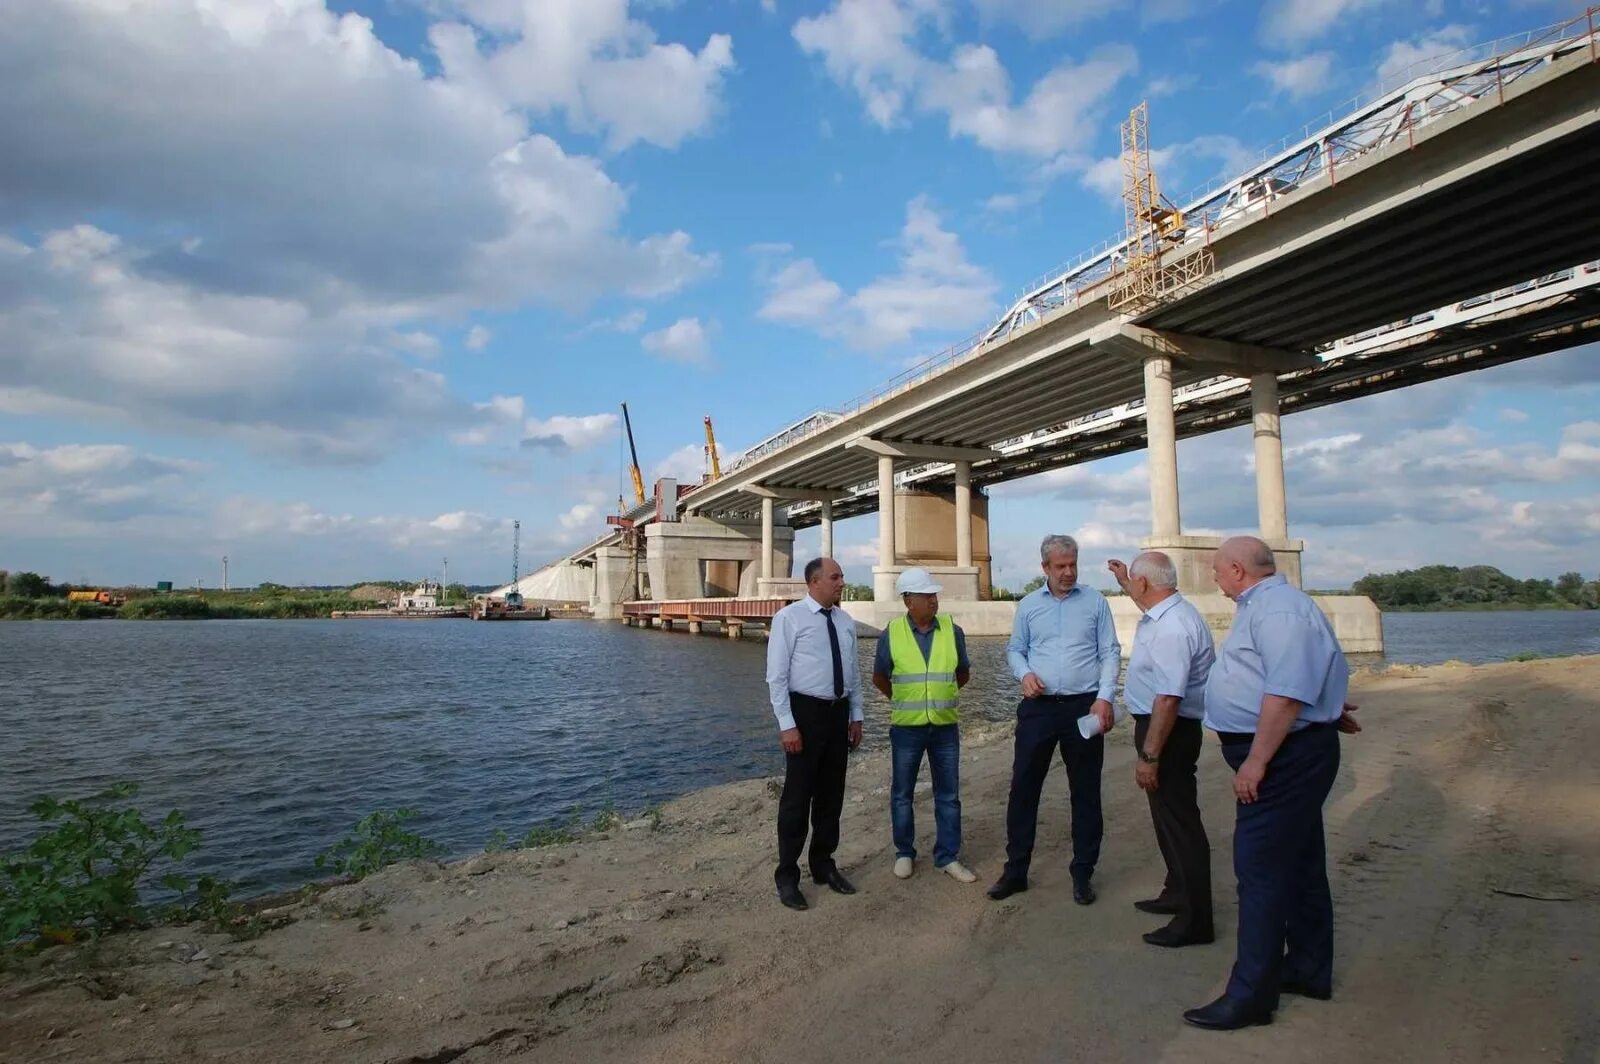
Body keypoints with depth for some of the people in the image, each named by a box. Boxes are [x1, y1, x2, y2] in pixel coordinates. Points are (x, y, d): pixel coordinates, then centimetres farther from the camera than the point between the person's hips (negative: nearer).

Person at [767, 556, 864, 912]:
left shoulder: (845, 621, 8)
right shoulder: (789, 618, -10)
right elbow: (777, 676, -12)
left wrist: (856, 716, 10)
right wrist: (787, 724, -15)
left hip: (838, 713, 6)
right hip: (805, 711, -6)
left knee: (831, 795, 15)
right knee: (797, 796, 2)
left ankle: (823, 866, 32)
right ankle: (787, 876, 16)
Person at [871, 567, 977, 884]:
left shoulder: (953, 630, -3)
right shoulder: (891, 634, -6)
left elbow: (963, 673, 13)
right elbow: (879, 678, 9)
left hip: (946, 726, 1)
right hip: (907, 727, -1)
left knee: (948, 795, 8)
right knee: (902, 794, 10)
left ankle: (947, 857, 21)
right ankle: (904, 853, 26)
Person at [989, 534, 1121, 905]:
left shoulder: (1095, 601, 2)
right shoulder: (1028, 605, 7)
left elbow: (1110, 652, 0)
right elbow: (1015, 649, 12)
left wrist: (1105, 697, -11)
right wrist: (1024, 673, -8)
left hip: (1084, 707, -1)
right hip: (1038, 707, 1)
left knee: (1085, 792, 9)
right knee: (1023, 788, 4)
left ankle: (1082, 873, 23)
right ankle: (1015, 870, 17)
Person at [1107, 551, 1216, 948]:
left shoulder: (1170, 629, -27)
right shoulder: (1170, 611, 6)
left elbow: (1168, 698, -30)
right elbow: (1150, 607, 35)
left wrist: (1149, 756, -27)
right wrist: (1123, 582, 34)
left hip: (1168, 730, -11)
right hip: (1161, 725, 11)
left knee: (1178, 820, -1)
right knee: (1168, 815, 22)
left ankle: (1195, 922, 10)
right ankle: (1178, 894, 39)